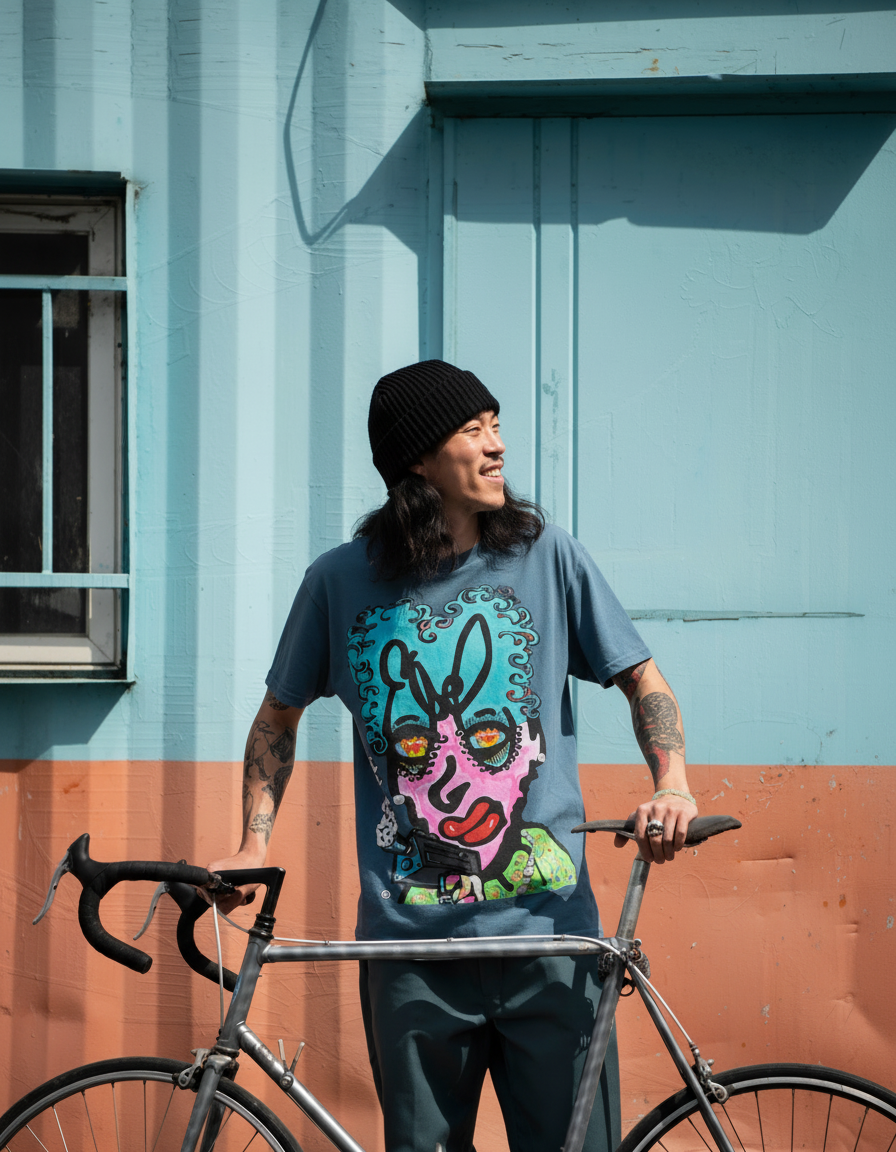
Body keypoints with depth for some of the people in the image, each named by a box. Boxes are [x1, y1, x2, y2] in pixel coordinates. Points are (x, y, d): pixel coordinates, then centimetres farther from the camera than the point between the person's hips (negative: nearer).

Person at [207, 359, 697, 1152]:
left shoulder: (546, 557, 3)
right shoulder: (341, 581, 3)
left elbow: (643, 680, 8)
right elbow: (279, 716, 16)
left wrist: (672, 784, -10)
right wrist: (254, 844, 5)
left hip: (548, 929, 0)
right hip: (411, 941, 0)